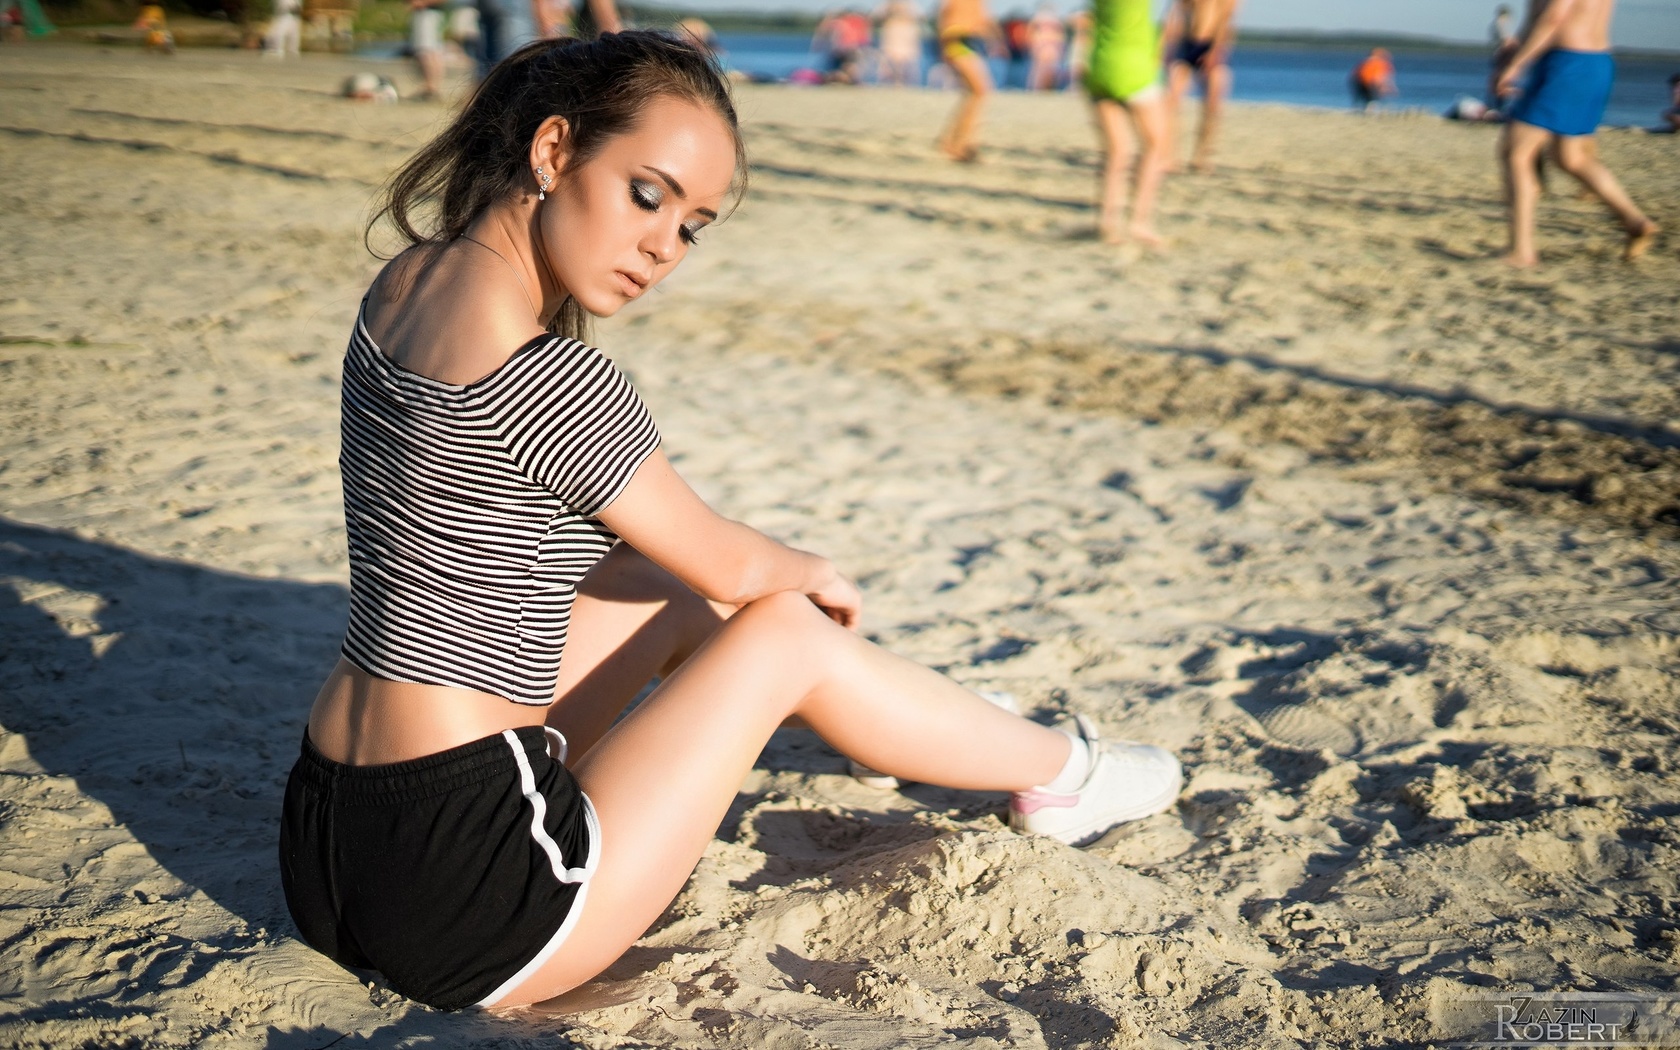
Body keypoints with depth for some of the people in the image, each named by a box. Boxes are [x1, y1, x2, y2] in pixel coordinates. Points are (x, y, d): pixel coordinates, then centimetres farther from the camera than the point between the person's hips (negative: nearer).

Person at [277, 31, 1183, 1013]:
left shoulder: (399, 285, 4)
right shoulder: (548, 378, -24)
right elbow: (725, 561, -5)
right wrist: (817, 577, 17)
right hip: (462, 911, -8)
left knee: (670, 595, 22)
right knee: (788, 630, 6)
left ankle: (943, 728, 47)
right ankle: (1062, 772, 30)